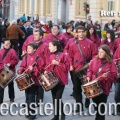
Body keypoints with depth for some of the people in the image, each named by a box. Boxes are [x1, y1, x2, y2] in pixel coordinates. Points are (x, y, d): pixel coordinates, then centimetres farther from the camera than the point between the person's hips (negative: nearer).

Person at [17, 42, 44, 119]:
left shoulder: (38, 58, -11)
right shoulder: (26, 57, 6)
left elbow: (41, 69, -12)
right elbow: (22, 66, 12)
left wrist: (33, 69, -24)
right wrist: (20, 70, -8)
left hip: (34, 80, -6)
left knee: (32, 97, -7)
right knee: (27, 97, 14)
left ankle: (33, 113, 5)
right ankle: (29, 112, 26)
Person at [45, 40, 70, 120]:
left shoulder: (63, 55, -10)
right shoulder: (51, 56, 9)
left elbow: (67, 68, -14)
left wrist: (58, 63, -21)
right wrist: (47, 71, -1)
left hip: (61, 80, -6)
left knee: (58, 98, -10)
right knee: (54, 99, 9)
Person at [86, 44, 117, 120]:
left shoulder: (111, 63, -7)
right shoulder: (95, 60, 4)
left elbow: (114, 77, -8)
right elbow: (90, 70, 17)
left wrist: (107, 76, -26)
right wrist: (88, 76, -1)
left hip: (104, 89, -4)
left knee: (101, 108, -2)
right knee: (96, 106, 16)